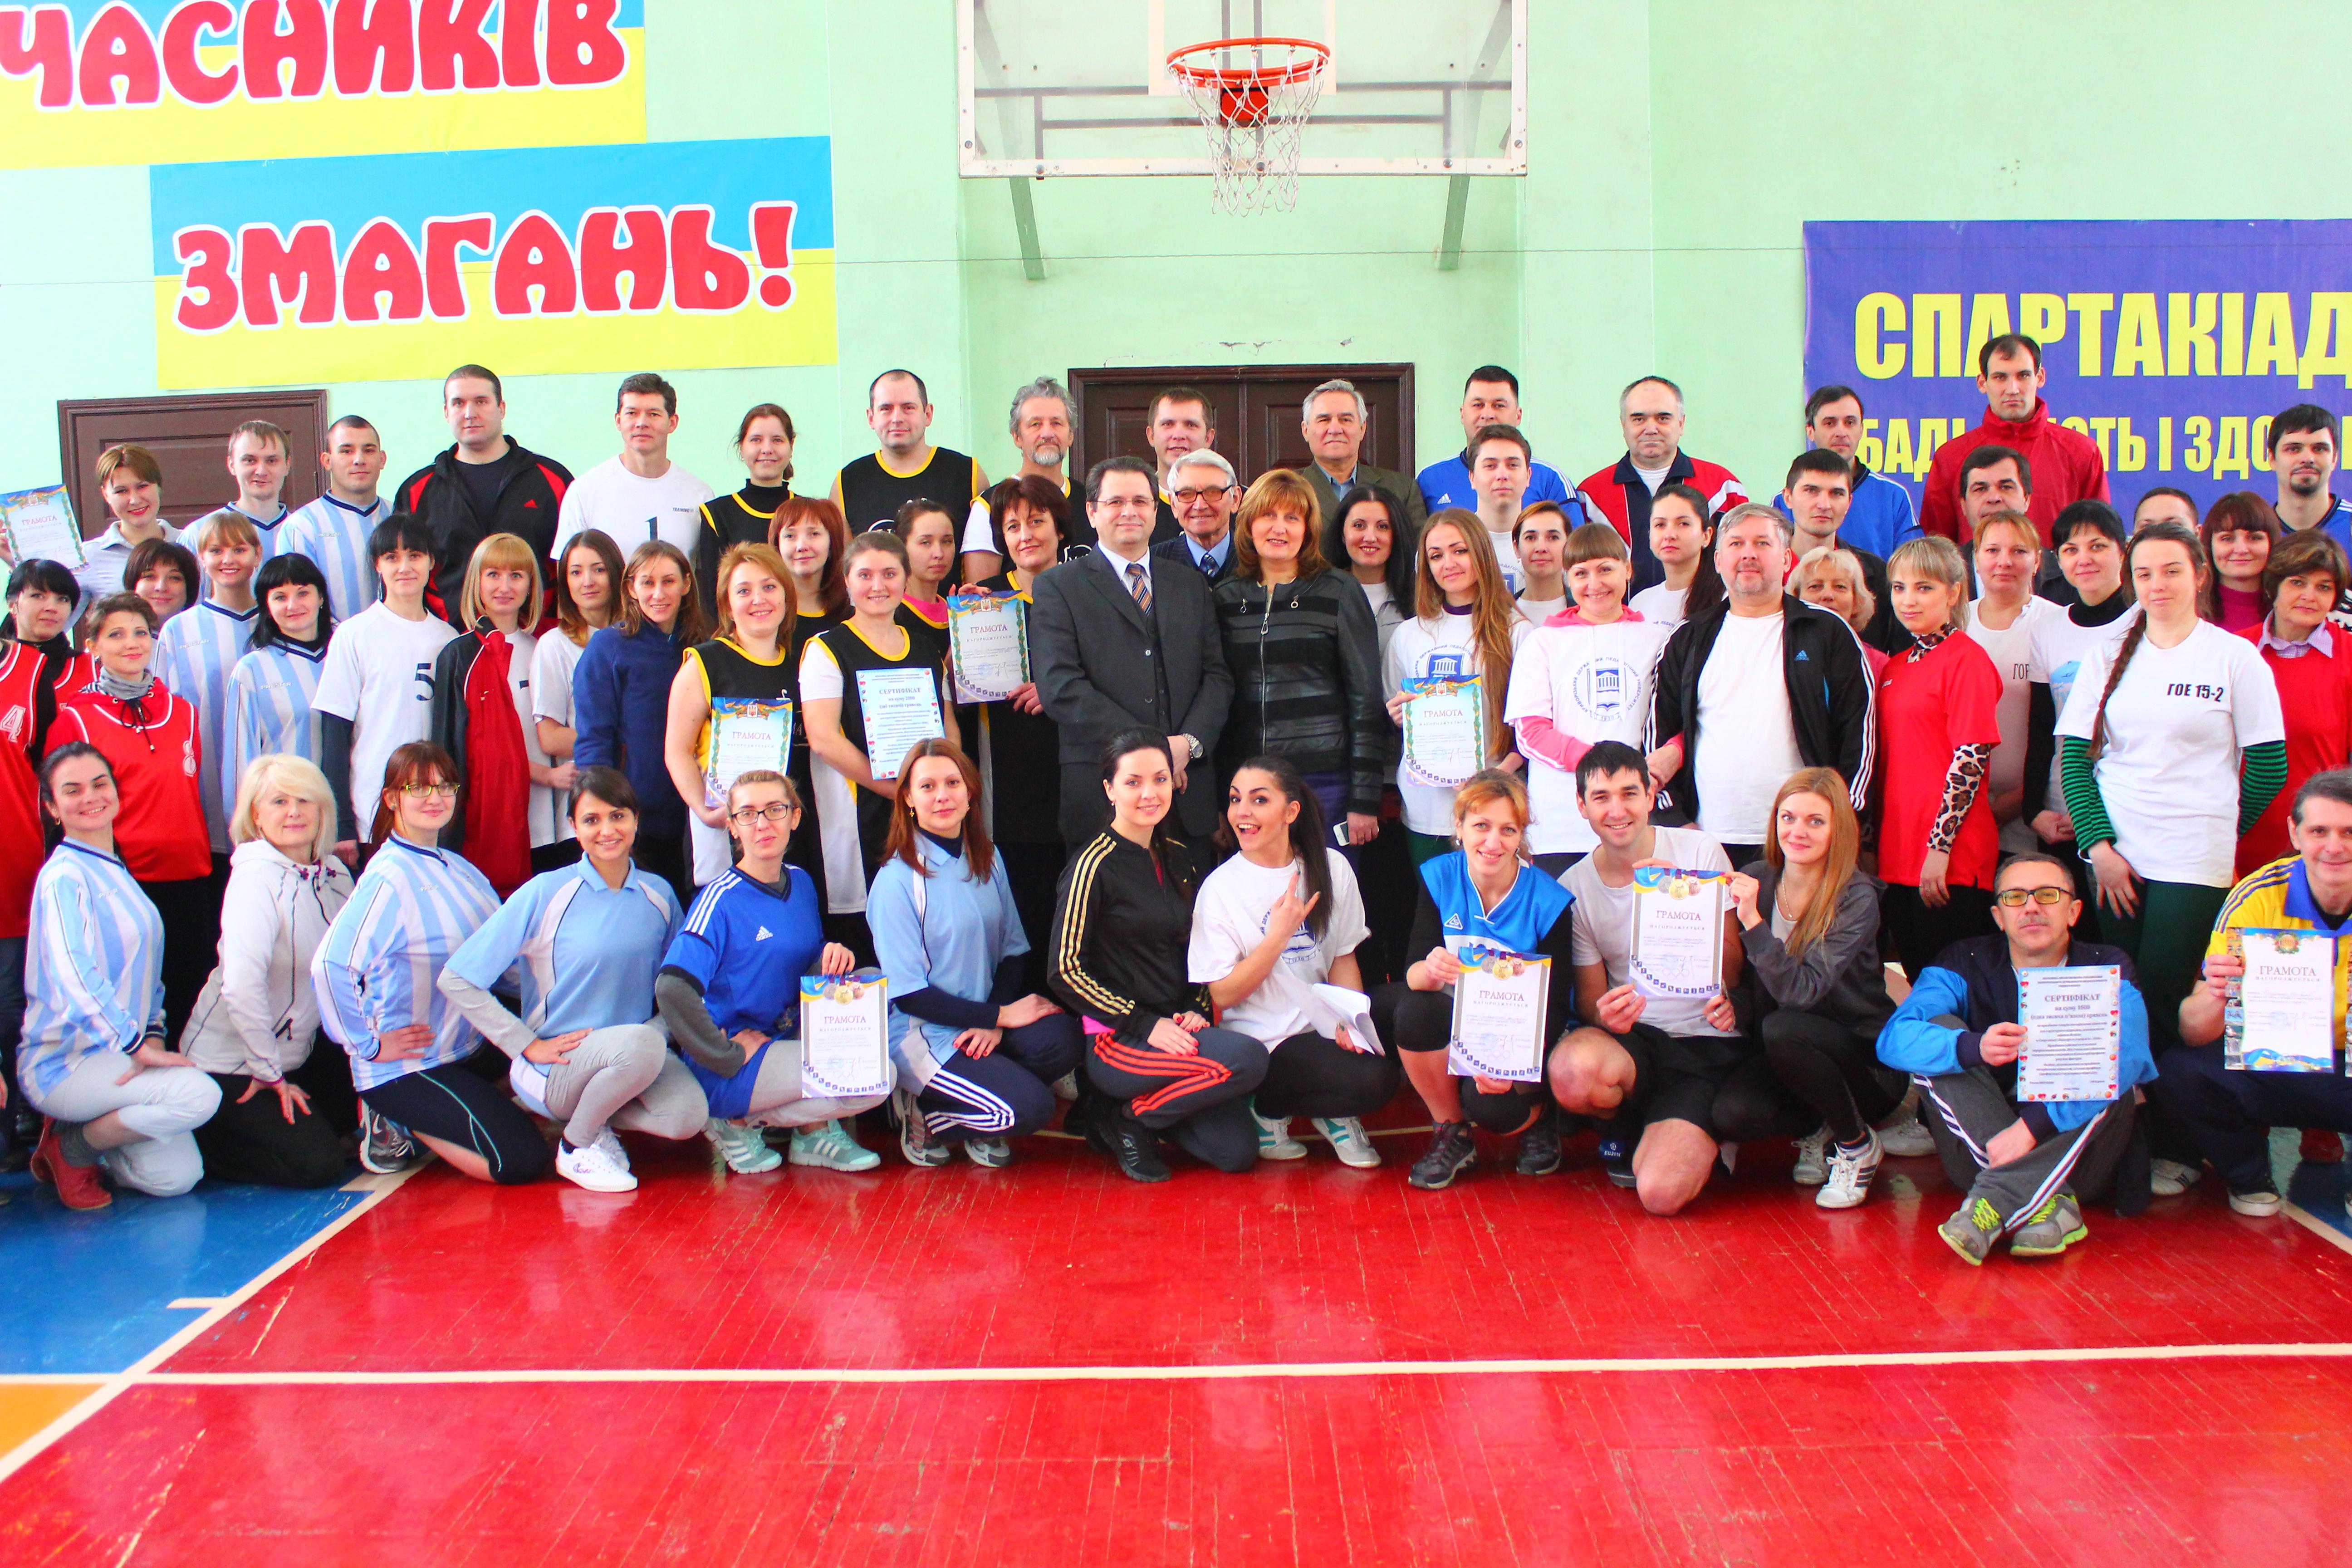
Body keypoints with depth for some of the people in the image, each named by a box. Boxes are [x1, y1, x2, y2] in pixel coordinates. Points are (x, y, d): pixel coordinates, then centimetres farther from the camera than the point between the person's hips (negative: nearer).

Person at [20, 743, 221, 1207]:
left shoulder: (118, 874, 16)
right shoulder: (64, 876, -12)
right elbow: (73, 976, -24)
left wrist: (154, 1036, 1)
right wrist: (137, 1045, -26)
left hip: (116, 1055, 8)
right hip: (63, 1061, -7)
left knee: (177, 1177, -7)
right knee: (199, 1095, -28)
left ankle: (82, 1136, 18)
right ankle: (70, 1148, -5)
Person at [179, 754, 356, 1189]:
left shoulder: (335, 874, 2)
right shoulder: (257, 877, -20)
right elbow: (241, 987, -29)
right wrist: (271, 1074, -21)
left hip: (293, 1056, 7)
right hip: (226, 1066, -7)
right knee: (316, 1164, -15)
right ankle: (191, 1145, 4)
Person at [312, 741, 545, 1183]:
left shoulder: (459, 868, 8)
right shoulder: (389, 878, -18)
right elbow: (331, 964, -27)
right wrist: (370, 1045, -19)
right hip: (406, 1067, -8)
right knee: (522, 1160, -16)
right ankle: (397, 1122, 4)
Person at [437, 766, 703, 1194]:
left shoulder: (659, 895, 3)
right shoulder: (544, 894, -10)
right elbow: (455, 980, -10)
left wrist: (661, 1028, -9)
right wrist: (530, 1046, -13)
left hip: (635, 1053, 4)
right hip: (557, 1062, -4)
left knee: (687, 1117, -27)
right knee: (641, 1045, -36)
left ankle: (598, 1116, 7)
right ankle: (576, 1144, -7)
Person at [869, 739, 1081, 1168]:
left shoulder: (988, 859, 6)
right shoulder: (897, 880, -13)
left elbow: (1014, 951, 7)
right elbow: (909, 994, -14)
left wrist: (994, 1023, -11)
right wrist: (1000, 1016, -15)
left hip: (986, 1018, 6)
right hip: (923, 1032, -6)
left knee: (1063, 1039, -24)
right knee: (1030, 1108, -24)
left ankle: (981, 1115, 1)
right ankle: (924, 1116, 3)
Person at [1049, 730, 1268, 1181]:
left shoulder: (1177, 857, 12)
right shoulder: (1095, 864, -10)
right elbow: (1065, 970, -13)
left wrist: (1197, 1010, 2)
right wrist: (1145, 1025, -17)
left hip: (1175, 1029, 7)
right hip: (1116, 1039, -7)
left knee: (1238, 1151, -9)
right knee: (1247, 1059, -27)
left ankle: (1139, 1109, 15)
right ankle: (1129, 1119, -6)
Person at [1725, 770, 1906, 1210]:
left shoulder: (1856, 897, -17)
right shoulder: (1756, 879, -5)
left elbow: (1802, 991, -28)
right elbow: (1738, 969, 5)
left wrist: (1753, 921, -35)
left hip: (1864, 1057, -5)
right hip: (1780, 1057, 5)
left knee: (1781, 1028, -33)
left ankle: (1857, 1144, -8)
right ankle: (1819, 1131, 10)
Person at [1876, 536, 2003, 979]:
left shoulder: (1967, 660, -9)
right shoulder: (1895, 668, 14)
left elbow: (1972, 757, -15)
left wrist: (1940, 847, -18)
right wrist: (1874, 844, 12)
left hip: (1951, 860, -7)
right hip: (1899, 856, 7)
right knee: (1916, 981, 13)